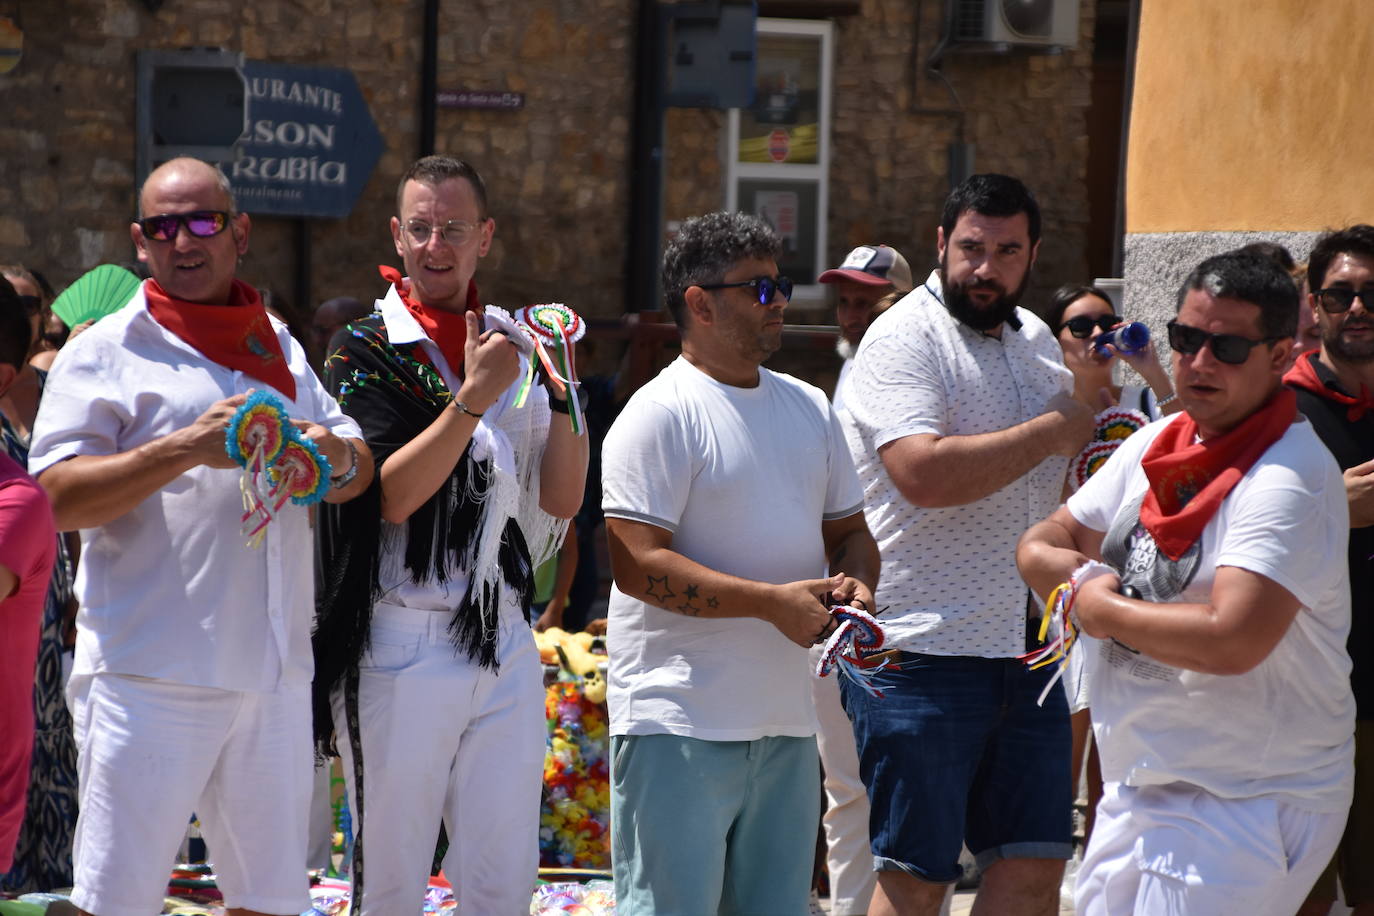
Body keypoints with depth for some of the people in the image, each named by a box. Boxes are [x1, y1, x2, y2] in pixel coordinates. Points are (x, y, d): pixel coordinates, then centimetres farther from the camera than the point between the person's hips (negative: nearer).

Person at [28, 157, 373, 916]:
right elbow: (58, 497, -10)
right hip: (150, 675, -5)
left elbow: (359, 474, 20)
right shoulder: (105, 353, 1)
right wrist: (185, 448, -19)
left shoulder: (279, 349, 20)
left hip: (273, 674, 6)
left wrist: (335, 456, -5)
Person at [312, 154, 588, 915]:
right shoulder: (368, 352, -2)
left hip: (505, 647, 4)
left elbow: (562, 500, 8)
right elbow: (391, 495, -14)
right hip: (402, 646, -4)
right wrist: (474, 398, -19)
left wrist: (563, 392, -4)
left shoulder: (513, 350, 12)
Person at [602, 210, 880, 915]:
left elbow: (849, 531, 24)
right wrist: (773, 602, -20)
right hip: (680, 723, -7)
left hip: (786, 722, 8)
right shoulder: (660, 414, -8)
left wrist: (856, 582, -1)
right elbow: (637, 563, -16)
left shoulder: (808, 408, 17)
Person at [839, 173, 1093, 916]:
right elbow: (923, 473, -25)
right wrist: (1051, 432, -14)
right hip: (925, 655, -8)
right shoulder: (906, 339, -9)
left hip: (1025, 654, 8)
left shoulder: (1033, 338, 16)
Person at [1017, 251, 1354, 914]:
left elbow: (1232, 641, -29)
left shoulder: (1288, 480, -18)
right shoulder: (1155, 444, 8)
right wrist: (1086, 580, -9)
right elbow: (1039, 547, 15)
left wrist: (1104, 610, -13)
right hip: (1138, 785, 8)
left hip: (1243, 804, -8)